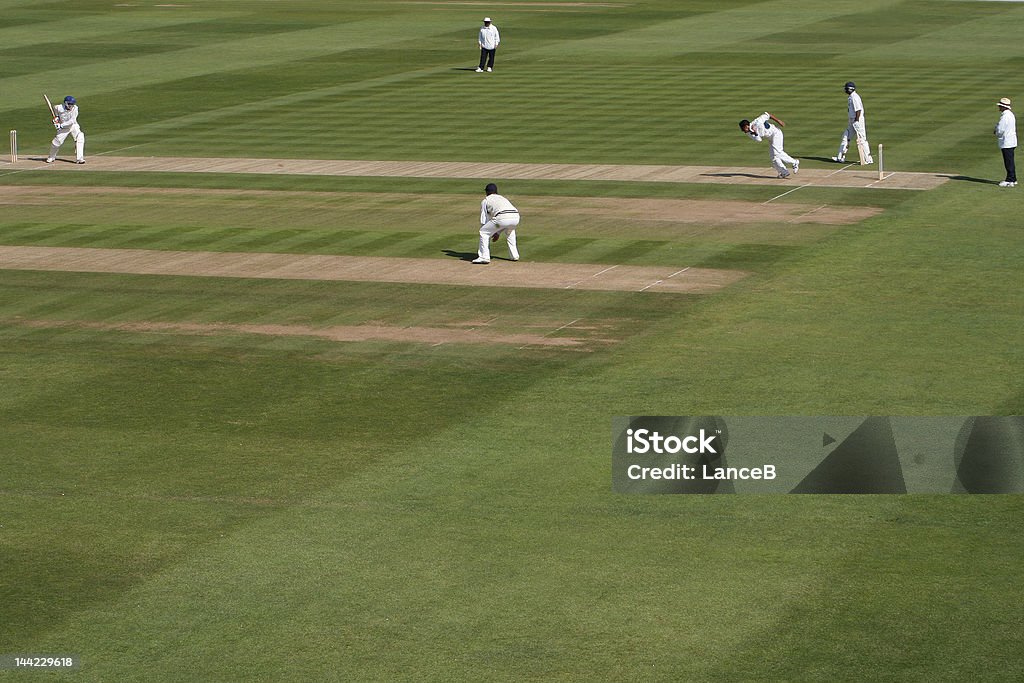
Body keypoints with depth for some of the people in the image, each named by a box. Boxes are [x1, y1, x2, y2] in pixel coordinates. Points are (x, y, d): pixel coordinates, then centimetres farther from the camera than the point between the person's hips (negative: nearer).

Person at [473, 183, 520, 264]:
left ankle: (484, 257, 2)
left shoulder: (485, 200, 23)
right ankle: (514, 255, 34)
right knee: (510, 230, 39)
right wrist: (498, 233, 44)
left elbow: (483, 220, 23)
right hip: (516, 217, 6)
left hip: (502, 218, -6)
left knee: (484, 232, 12)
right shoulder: (502, 198, 39)